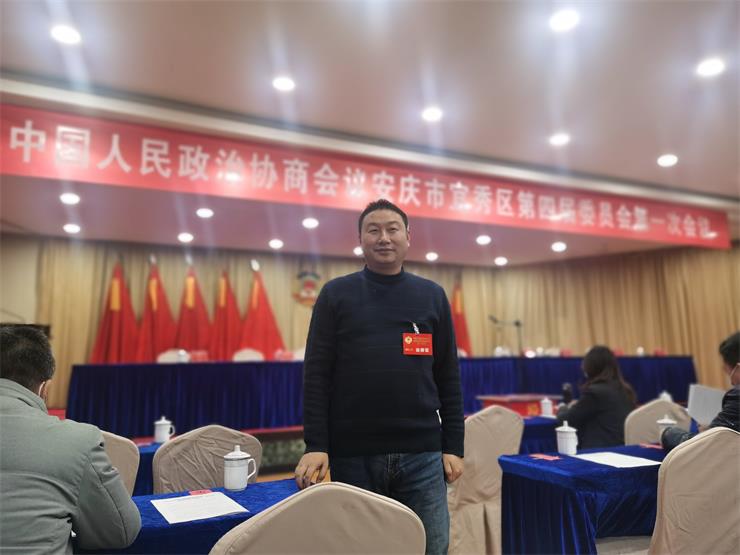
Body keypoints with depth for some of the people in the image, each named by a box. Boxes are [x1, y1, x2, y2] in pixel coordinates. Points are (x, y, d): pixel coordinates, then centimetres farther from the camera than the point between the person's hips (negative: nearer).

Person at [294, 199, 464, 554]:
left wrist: (453, 445, 3)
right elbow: (316, 375, -2)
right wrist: (315, 445, -9)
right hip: (352, 454, -1)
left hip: (422, 454, 2)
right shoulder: (335, 294, 2)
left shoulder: (432, 295, 8)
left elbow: (448, 377, 7)